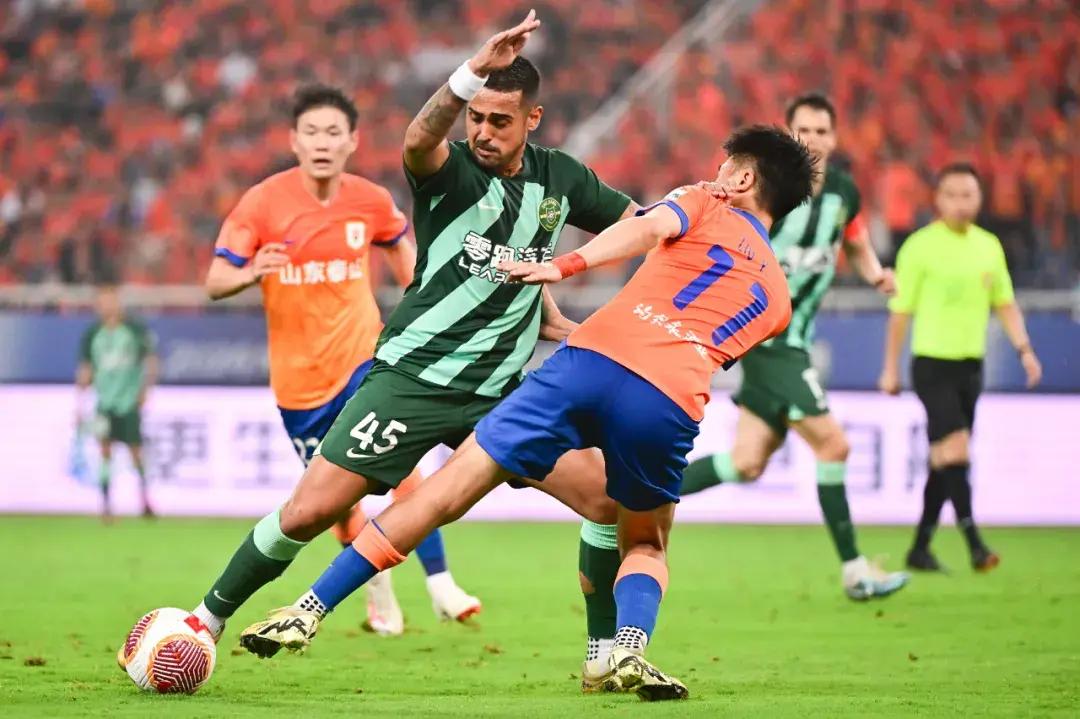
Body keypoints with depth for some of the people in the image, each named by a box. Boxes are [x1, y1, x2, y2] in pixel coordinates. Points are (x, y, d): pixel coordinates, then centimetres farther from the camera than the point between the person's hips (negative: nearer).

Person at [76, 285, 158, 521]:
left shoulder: (136, 330, -3)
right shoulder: (92, 334, 4)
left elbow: (151, 361, 4)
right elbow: (85, 371, 9)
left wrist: (145, 389, -5)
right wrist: (79, 402, 4)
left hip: (130, 401, -2)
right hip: (105, 402, 2)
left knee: (135, 451, 1)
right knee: (105, 450, -7)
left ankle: (145, 499, 17)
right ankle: (105, 505, -5)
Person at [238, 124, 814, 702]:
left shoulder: (703, 206, 21)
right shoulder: (778, 300, 30)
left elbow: (648, 227, -1)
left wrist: (565, 265, -12)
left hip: (589, 361, -2)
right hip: (674, 403, 2)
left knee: (445, 491, 3)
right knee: (646, 545, 26)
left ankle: (308, 613, 3)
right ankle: (629, 650, -5)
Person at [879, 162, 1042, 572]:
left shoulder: (989, 247, 8)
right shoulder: (920, 247, -8)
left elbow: (1004, 303, 16)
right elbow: (900, 311, -5)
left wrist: (1024, 349, 3)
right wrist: (891, 369, -4)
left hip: (970, 365, 6)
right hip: (932, 364, -6)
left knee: (945, 461, 9)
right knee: (955, 450, -16)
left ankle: (921, 548, 18)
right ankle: (974, 542, -18)